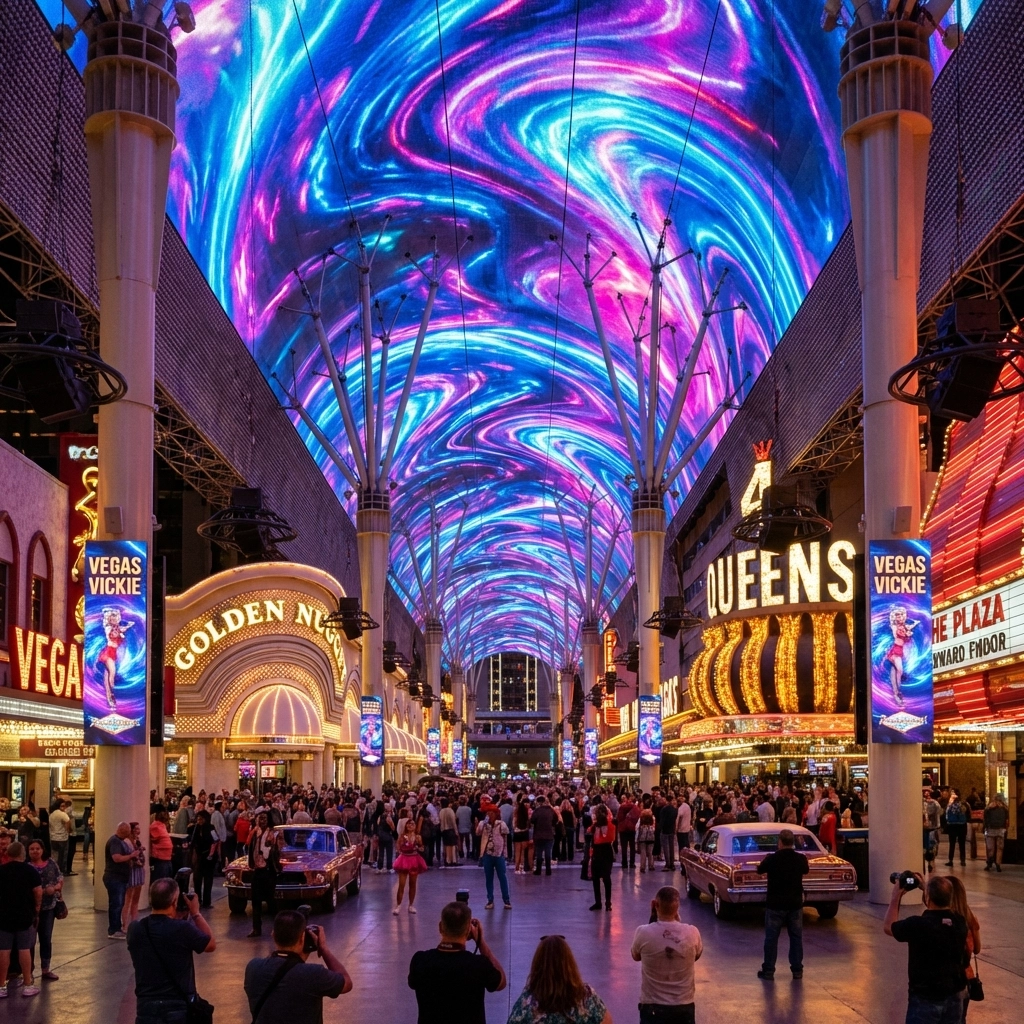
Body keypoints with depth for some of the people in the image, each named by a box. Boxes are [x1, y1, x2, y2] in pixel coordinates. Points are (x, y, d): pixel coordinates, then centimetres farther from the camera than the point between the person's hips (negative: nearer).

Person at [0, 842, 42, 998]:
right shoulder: (30, 871, -5)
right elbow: (38, 892, -7)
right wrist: (37, 910, 5)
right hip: (25, 915, -1)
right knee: (24, 949, 5)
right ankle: (28, 985, 9)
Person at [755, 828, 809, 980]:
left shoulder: (771, 859, -14)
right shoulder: (801, 859, -7)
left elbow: (759, 870, 5)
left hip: (775, 904, -2)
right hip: (795, 904, 2)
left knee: (771, 938, 5)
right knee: (796, 937, 13)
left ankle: (768, 971, 6)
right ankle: (797, 969, 16)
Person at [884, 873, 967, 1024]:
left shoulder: (918, 925, -22)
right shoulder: (959, 922, -5)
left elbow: (888, 927, -1)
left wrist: (896, 897, 8)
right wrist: (926, 888, 22)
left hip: (926, 999, -5)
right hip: (955, 997, 5)